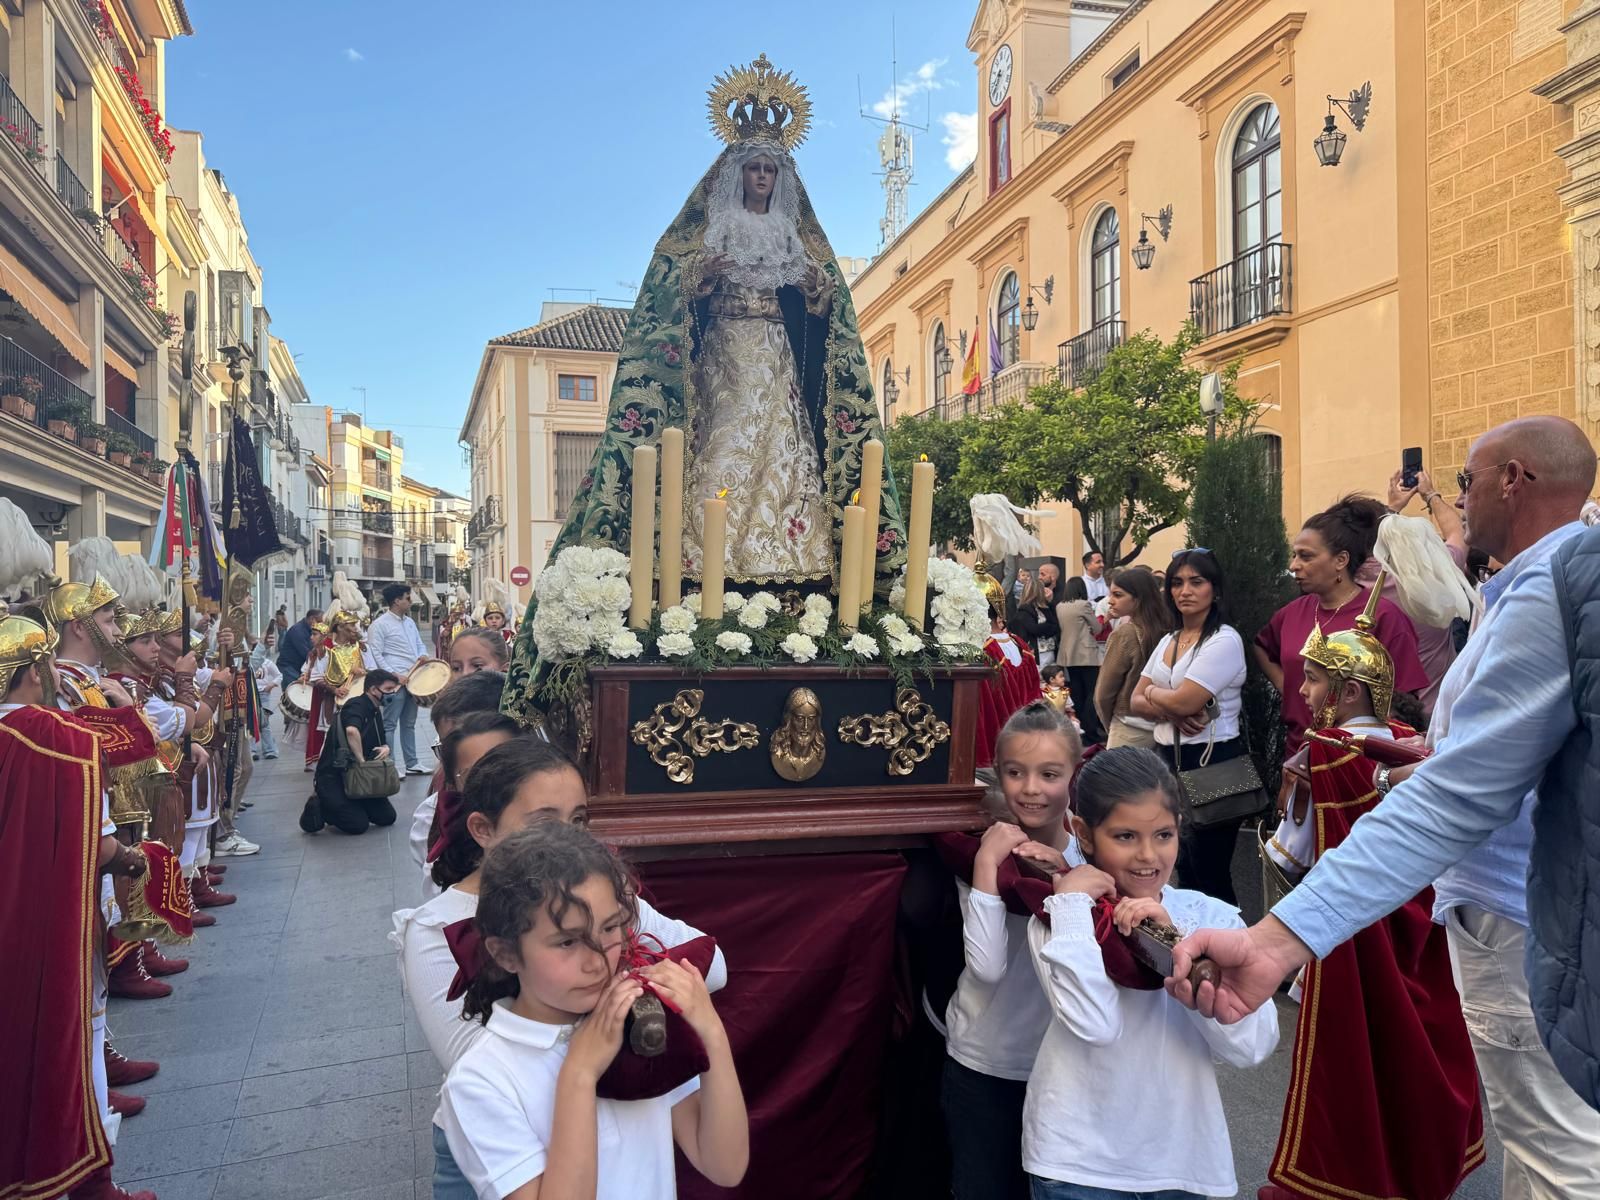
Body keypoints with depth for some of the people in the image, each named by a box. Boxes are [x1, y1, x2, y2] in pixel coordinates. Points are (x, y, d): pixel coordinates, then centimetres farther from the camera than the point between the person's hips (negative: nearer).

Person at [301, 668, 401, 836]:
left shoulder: (376, 712, 12)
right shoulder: (356, 705, -17)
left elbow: (380, 742, 21)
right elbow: (352, 730, -38)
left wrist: (385, 748, -4)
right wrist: (361, 761, -29)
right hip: (332, 777, -9)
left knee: (387, 817, 3)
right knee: (358, 825, -17)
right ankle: (319, 807, 6)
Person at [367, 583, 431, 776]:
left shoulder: (410, 622, 15)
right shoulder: (380, 625, -8)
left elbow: (420, 644, 23)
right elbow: (376, 655, -13)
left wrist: (423, 655, 0)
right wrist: (395, 675, -18)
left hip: (412, 679, 8)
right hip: (394, 681, -8)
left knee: (409, 724, 13)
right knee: (390, 724, -3)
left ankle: (411, 763, 19)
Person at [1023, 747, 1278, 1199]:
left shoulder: (1213, 917, -3)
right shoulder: (1060, 918, -9)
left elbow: (1251, 1046, -13)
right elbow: (1095, 1024, -26)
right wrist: (1072, 905, -21)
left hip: (1183, 1157, 3)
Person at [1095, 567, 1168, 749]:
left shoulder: (1124, 634, -16)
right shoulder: (1166, 631, -1)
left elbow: (1104, 693, -8)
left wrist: (1111, 726, 7)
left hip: (1131, 730, -6)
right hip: (1161, 729, 6)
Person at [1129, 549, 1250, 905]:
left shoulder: (1224, 640, -13)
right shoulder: (1168, 641, 12)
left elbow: (1183, 702, -21)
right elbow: (1136, 702, 8)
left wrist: (1153, 693, 0)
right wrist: (1170, 711, -13)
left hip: (1213, 762, -8)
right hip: (1170, 759, 8)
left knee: (1208, 872, 1)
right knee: (1182, 866, 15)